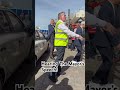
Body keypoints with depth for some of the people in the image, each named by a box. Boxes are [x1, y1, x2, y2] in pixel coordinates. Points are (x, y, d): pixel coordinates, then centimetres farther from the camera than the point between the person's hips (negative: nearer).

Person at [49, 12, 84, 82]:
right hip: (60, 44, -11)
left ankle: (58, 72, 30)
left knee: (60, 58, 18)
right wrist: (78, 36, -18)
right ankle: (52, 75, -5)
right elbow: (68, 32, -22)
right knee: (59, 59, -9)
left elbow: (66, 33, 24)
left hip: (61, 44, 11)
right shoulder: (60, 23, -14)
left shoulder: (61, 24, 19)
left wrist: (76, 36, 24)